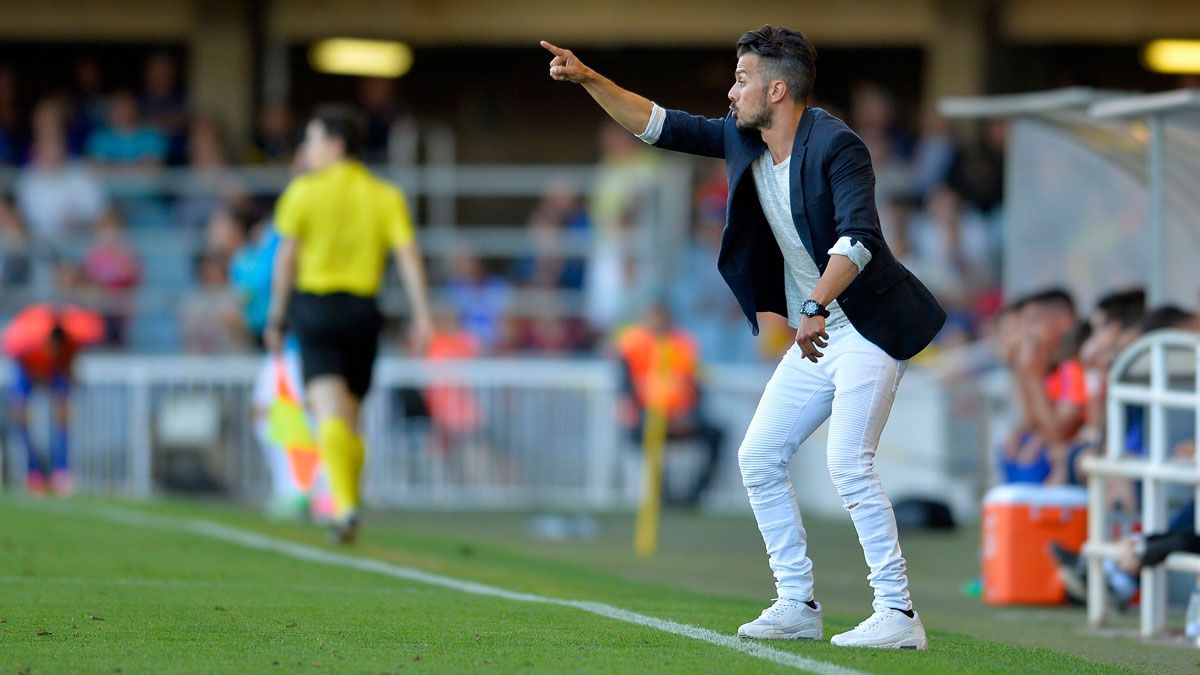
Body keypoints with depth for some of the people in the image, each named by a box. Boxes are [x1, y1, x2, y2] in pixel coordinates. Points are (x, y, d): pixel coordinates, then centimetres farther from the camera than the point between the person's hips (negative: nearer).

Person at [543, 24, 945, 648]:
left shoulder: (834, 146, -19)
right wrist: (588, 79, 2)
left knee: (847, 463, -19)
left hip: (868, 328, -9)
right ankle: (796, 606, 13)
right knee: (759, 456, 7)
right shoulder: (741, 140, 6)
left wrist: (816, 305, -41)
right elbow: (657, 126, 12)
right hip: (815, 336, 9)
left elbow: (859, 236, -30)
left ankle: (898, 615, -17)